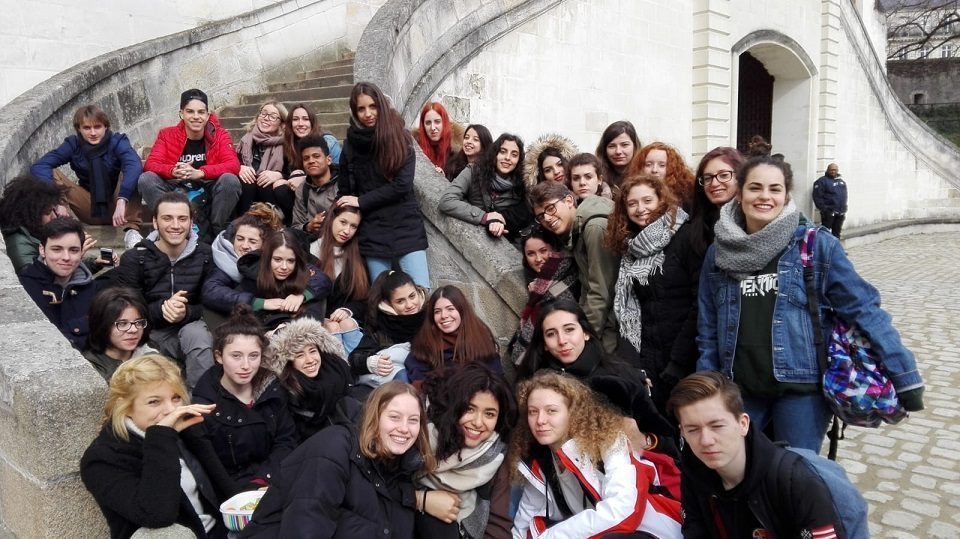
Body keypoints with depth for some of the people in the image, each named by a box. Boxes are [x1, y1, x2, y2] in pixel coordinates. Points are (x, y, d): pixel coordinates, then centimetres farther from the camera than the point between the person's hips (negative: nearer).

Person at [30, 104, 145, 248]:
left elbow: (135, 165, -32)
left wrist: (121, 201, -48)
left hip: (116, 206, -2)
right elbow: (38, 166, -15)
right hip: (91, 209, 2)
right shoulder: (73, 144, -4)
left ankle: (131, 231, -34)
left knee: (133, 172, -28)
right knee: (48, 174, -14)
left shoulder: (117, 141, -11)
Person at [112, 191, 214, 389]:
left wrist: (186, 312, -24)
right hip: (151, 332, -1)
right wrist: (161, 309, -25)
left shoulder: (205, 255, 1)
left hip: (190, 326, 1)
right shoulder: (133, 259, -2)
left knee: (196, 333, -32)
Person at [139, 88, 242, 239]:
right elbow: (151, 164, -11)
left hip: (209, 192, -1)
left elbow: (233, 165, -18)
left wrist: (199, 173, -34)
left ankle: (215, 232, -15)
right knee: (146, 179, -23)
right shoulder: (167, 134, -2)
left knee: (230, 180, -30)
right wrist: (173, 171, -35)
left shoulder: (220, 135, -5)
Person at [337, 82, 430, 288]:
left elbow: (402, 185, -8)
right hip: (372, 230, 2)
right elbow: (344, 191, 13)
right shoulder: (351, 144, 8)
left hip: (405, 226, -2)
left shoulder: (400, 138, 1)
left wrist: (361, 201, -8)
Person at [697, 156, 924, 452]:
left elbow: (863, 308, -6)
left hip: (801, 387, -3)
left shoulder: (817, 244, -6)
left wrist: (906, 376, -9)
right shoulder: (718, 252, 4)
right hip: (739, 389, 3)